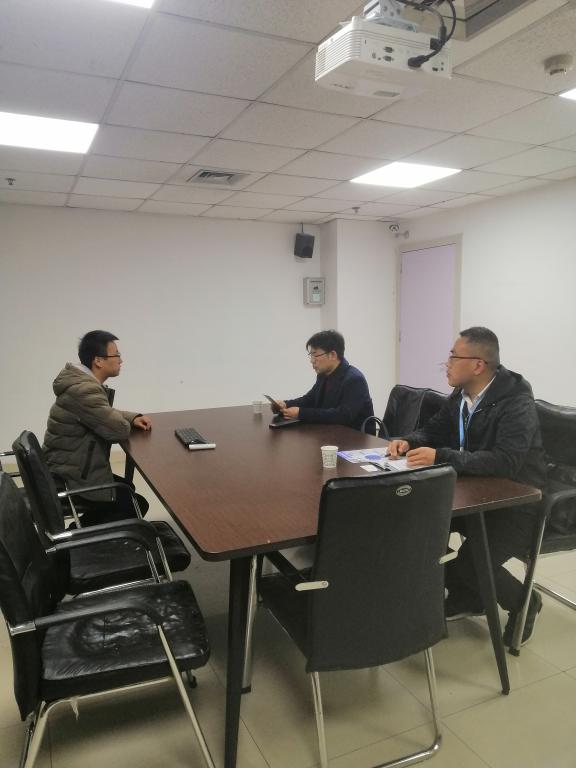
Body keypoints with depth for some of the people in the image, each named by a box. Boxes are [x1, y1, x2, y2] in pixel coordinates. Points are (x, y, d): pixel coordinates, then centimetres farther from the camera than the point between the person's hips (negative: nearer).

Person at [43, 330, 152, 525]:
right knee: (137, 504, 3)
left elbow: (108, 414, 18)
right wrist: (129, 422, -3)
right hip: (71, 480, -10)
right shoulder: (85, 390, -28)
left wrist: (134, 417, 0)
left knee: (127, 488, 24)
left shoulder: (82, 382, 5)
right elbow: (120, 429, -26)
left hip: (65, 470, 10)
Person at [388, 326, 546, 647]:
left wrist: (441, 457, -36)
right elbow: (434, 430, 14)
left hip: (518, 503, -7)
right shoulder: (460, 395, -1)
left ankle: (523, 603, 13)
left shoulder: (516, 401, -22)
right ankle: (466, 596, 16)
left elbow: (505, 462, -34)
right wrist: (409, 441, -8)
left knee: (471, 563, -24)